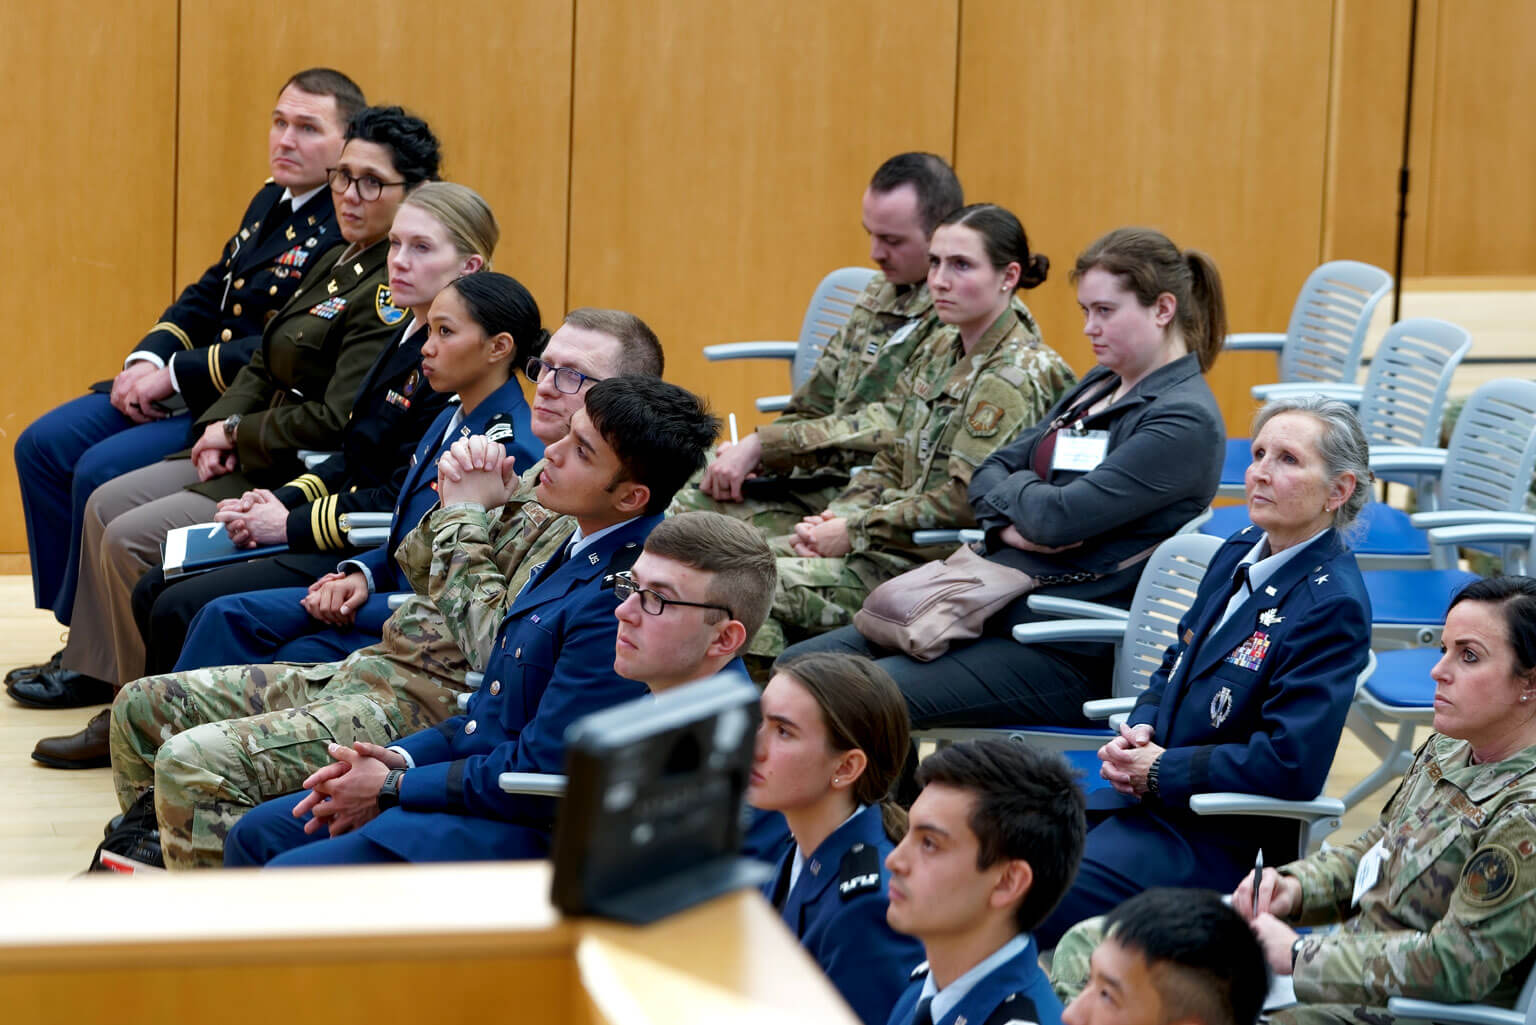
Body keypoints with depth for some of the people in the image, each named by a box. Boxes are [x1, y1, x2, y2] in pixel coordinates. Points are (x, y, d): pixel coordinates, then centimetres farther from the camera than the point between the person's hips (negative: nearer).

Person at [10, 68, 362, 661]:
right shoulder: (271, 201, 13)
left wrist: (177, 374, -19)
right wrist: (147, 360, 0)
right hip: (180, 388, 10)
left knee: (102, 472, -23)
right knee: (43, 446, 2)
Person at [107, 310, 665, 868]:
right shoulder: (538, 477, 16)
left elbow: (493, 647, -20)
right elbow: (415, 566, 18)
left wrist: (466, 519, -10)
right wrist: (458, 502, -3)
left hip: (424, 706, -10)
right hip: (368, 669, 10)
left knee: (193, 761, -25)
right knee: (143, 706, 10)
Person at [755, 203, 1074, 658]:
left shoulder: (1017, 378, -14)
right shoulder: (938, 352, 14)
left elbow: (963, 502, -20)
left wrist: (855, 532, -16)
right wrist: (834, 518, -2)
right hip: (899, 550, 9)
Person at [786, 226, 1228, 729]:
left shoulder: (1186, 420, -12)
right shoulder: (1100, 386, 17)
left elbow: (1058, 517, -20)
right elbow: (987, 477, 16)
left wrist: (1011, 485, 2)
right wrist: (1011, 526, -7)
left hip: (1067, 655, -10)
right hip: (995, 608, 10)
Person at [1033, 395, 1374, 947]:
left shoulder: (1332, 606, -17)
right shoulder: (1241, 552, 11)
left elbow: (1289, 765, -24)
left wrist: (1160, 771, -15)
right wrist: (1141, 728, 0)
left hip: (1222, 839, -9)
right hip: (1144, 793, 9)